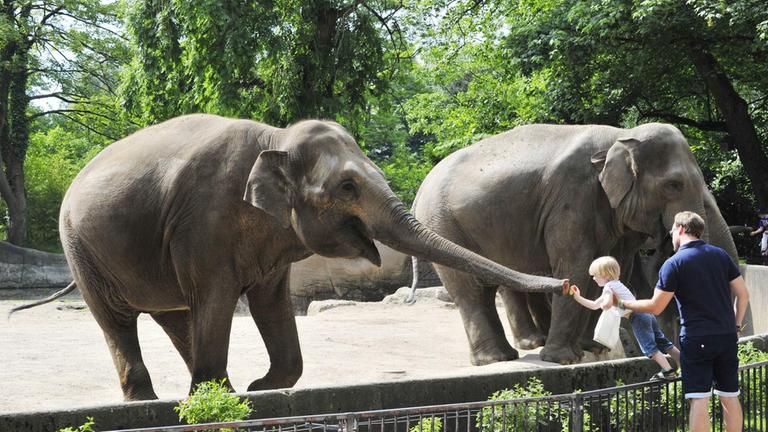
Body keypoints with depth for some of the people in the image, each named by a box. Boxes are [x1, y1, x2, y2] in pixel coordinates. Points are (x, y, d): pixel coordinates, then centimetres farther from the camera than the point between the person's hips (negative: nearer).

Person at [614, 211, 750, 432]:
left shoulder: (674, 264, -7)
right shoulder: (720, 255, 8)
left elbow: (655, 307, -6)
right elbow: (743, 294, 7)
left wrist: (623, 304, 7)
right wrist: (737, 325, 16)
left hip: (696, 339, -5)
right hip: (727, 337, 5)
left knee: (699, 399, -6)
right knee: (730, 396, 11)